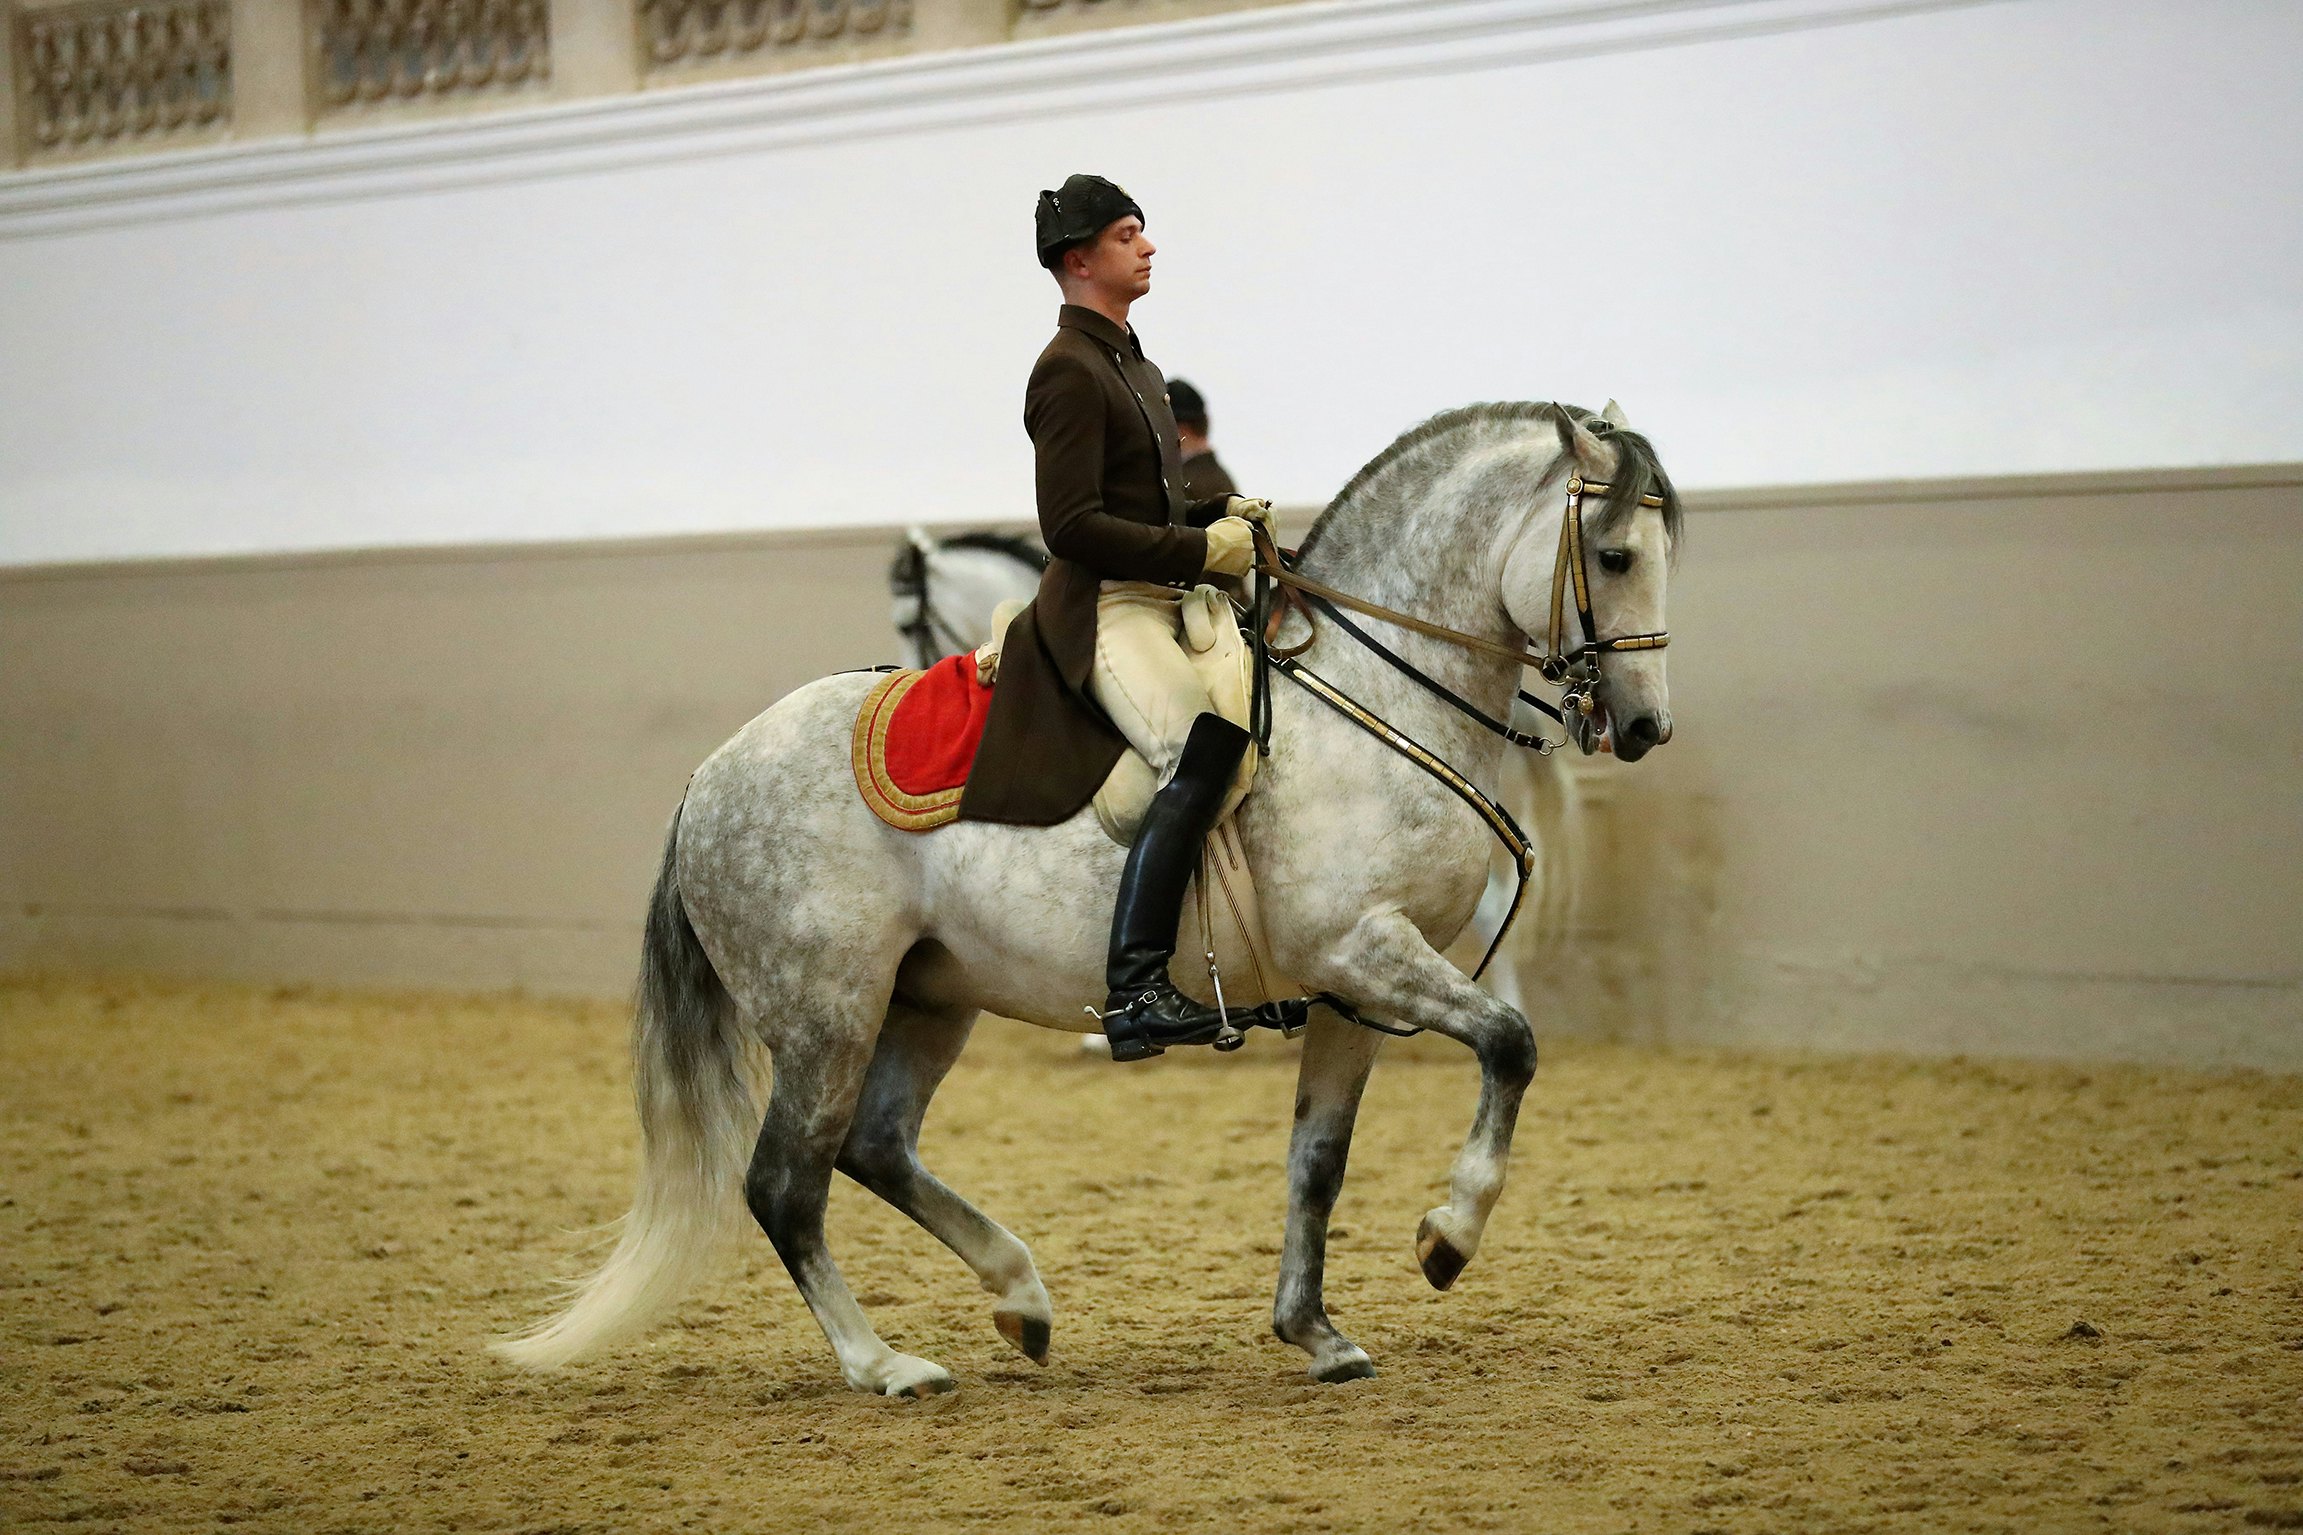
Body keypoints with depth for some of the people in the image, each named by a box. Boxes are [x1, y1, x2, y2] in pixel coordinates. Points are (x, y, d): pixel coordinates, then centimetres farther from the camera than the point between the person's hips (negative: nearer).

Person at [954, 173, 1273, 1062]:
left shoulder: (1135, 367, 22)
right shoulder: (1069, 370, -9)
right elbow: (1072, 524, -17)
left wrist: (1223, 513, 10)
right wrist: (1199, 549, -16)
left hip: (1159, 603, 10)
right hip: (1101, 611, -10)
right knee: (1204, 756, -29)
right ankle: (1135, 992, -35)